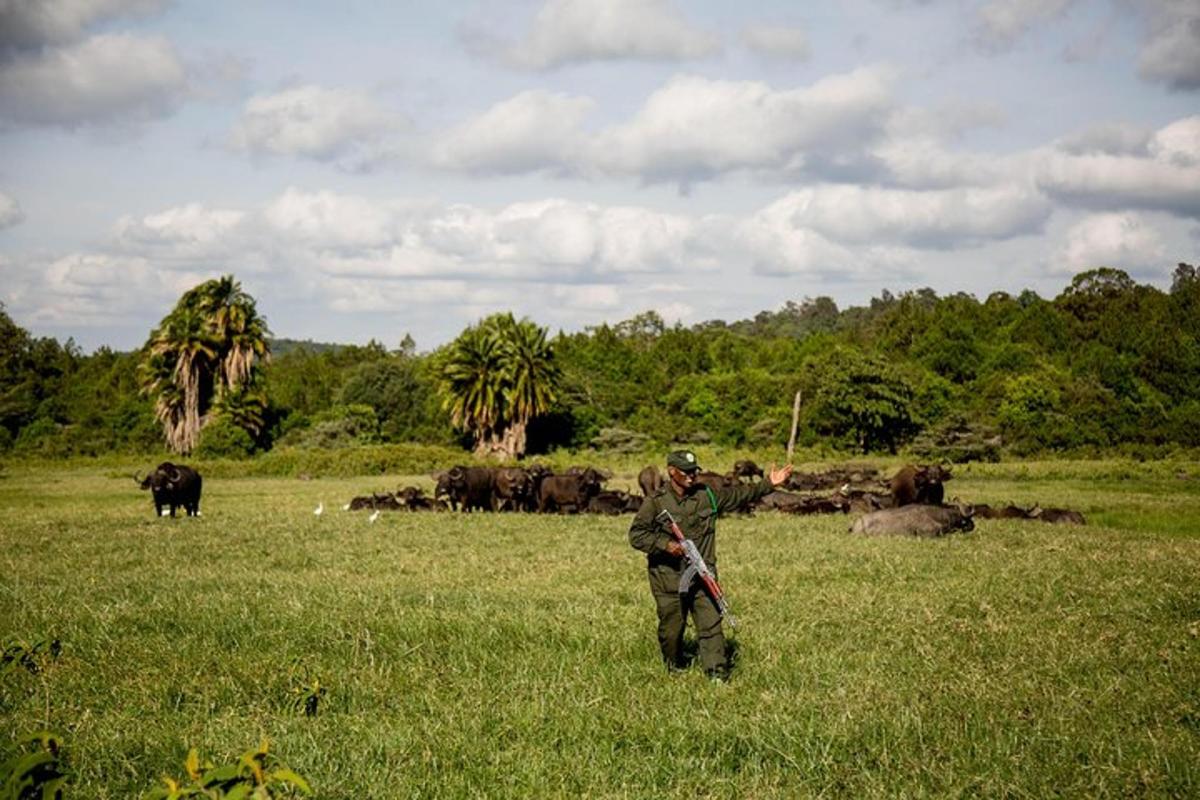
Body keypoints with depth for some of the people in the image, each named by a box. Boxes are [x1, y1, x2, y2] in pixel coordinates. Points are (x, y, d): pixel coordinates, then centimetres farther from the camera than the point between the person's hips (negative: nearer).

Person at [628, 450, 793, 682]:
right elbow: (636, 535, -9)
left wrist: (768, 484, 6)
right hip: (668, 578, -3)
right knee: (671, 627, 8)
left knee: (711, 623, -4)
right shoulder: (655, 502, -8)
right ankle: (675, 667, 31)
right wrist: (665, 545, -21)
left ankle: (717, 672, -2)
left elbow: (739, 494, 14)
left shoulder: (708, 496, 6)